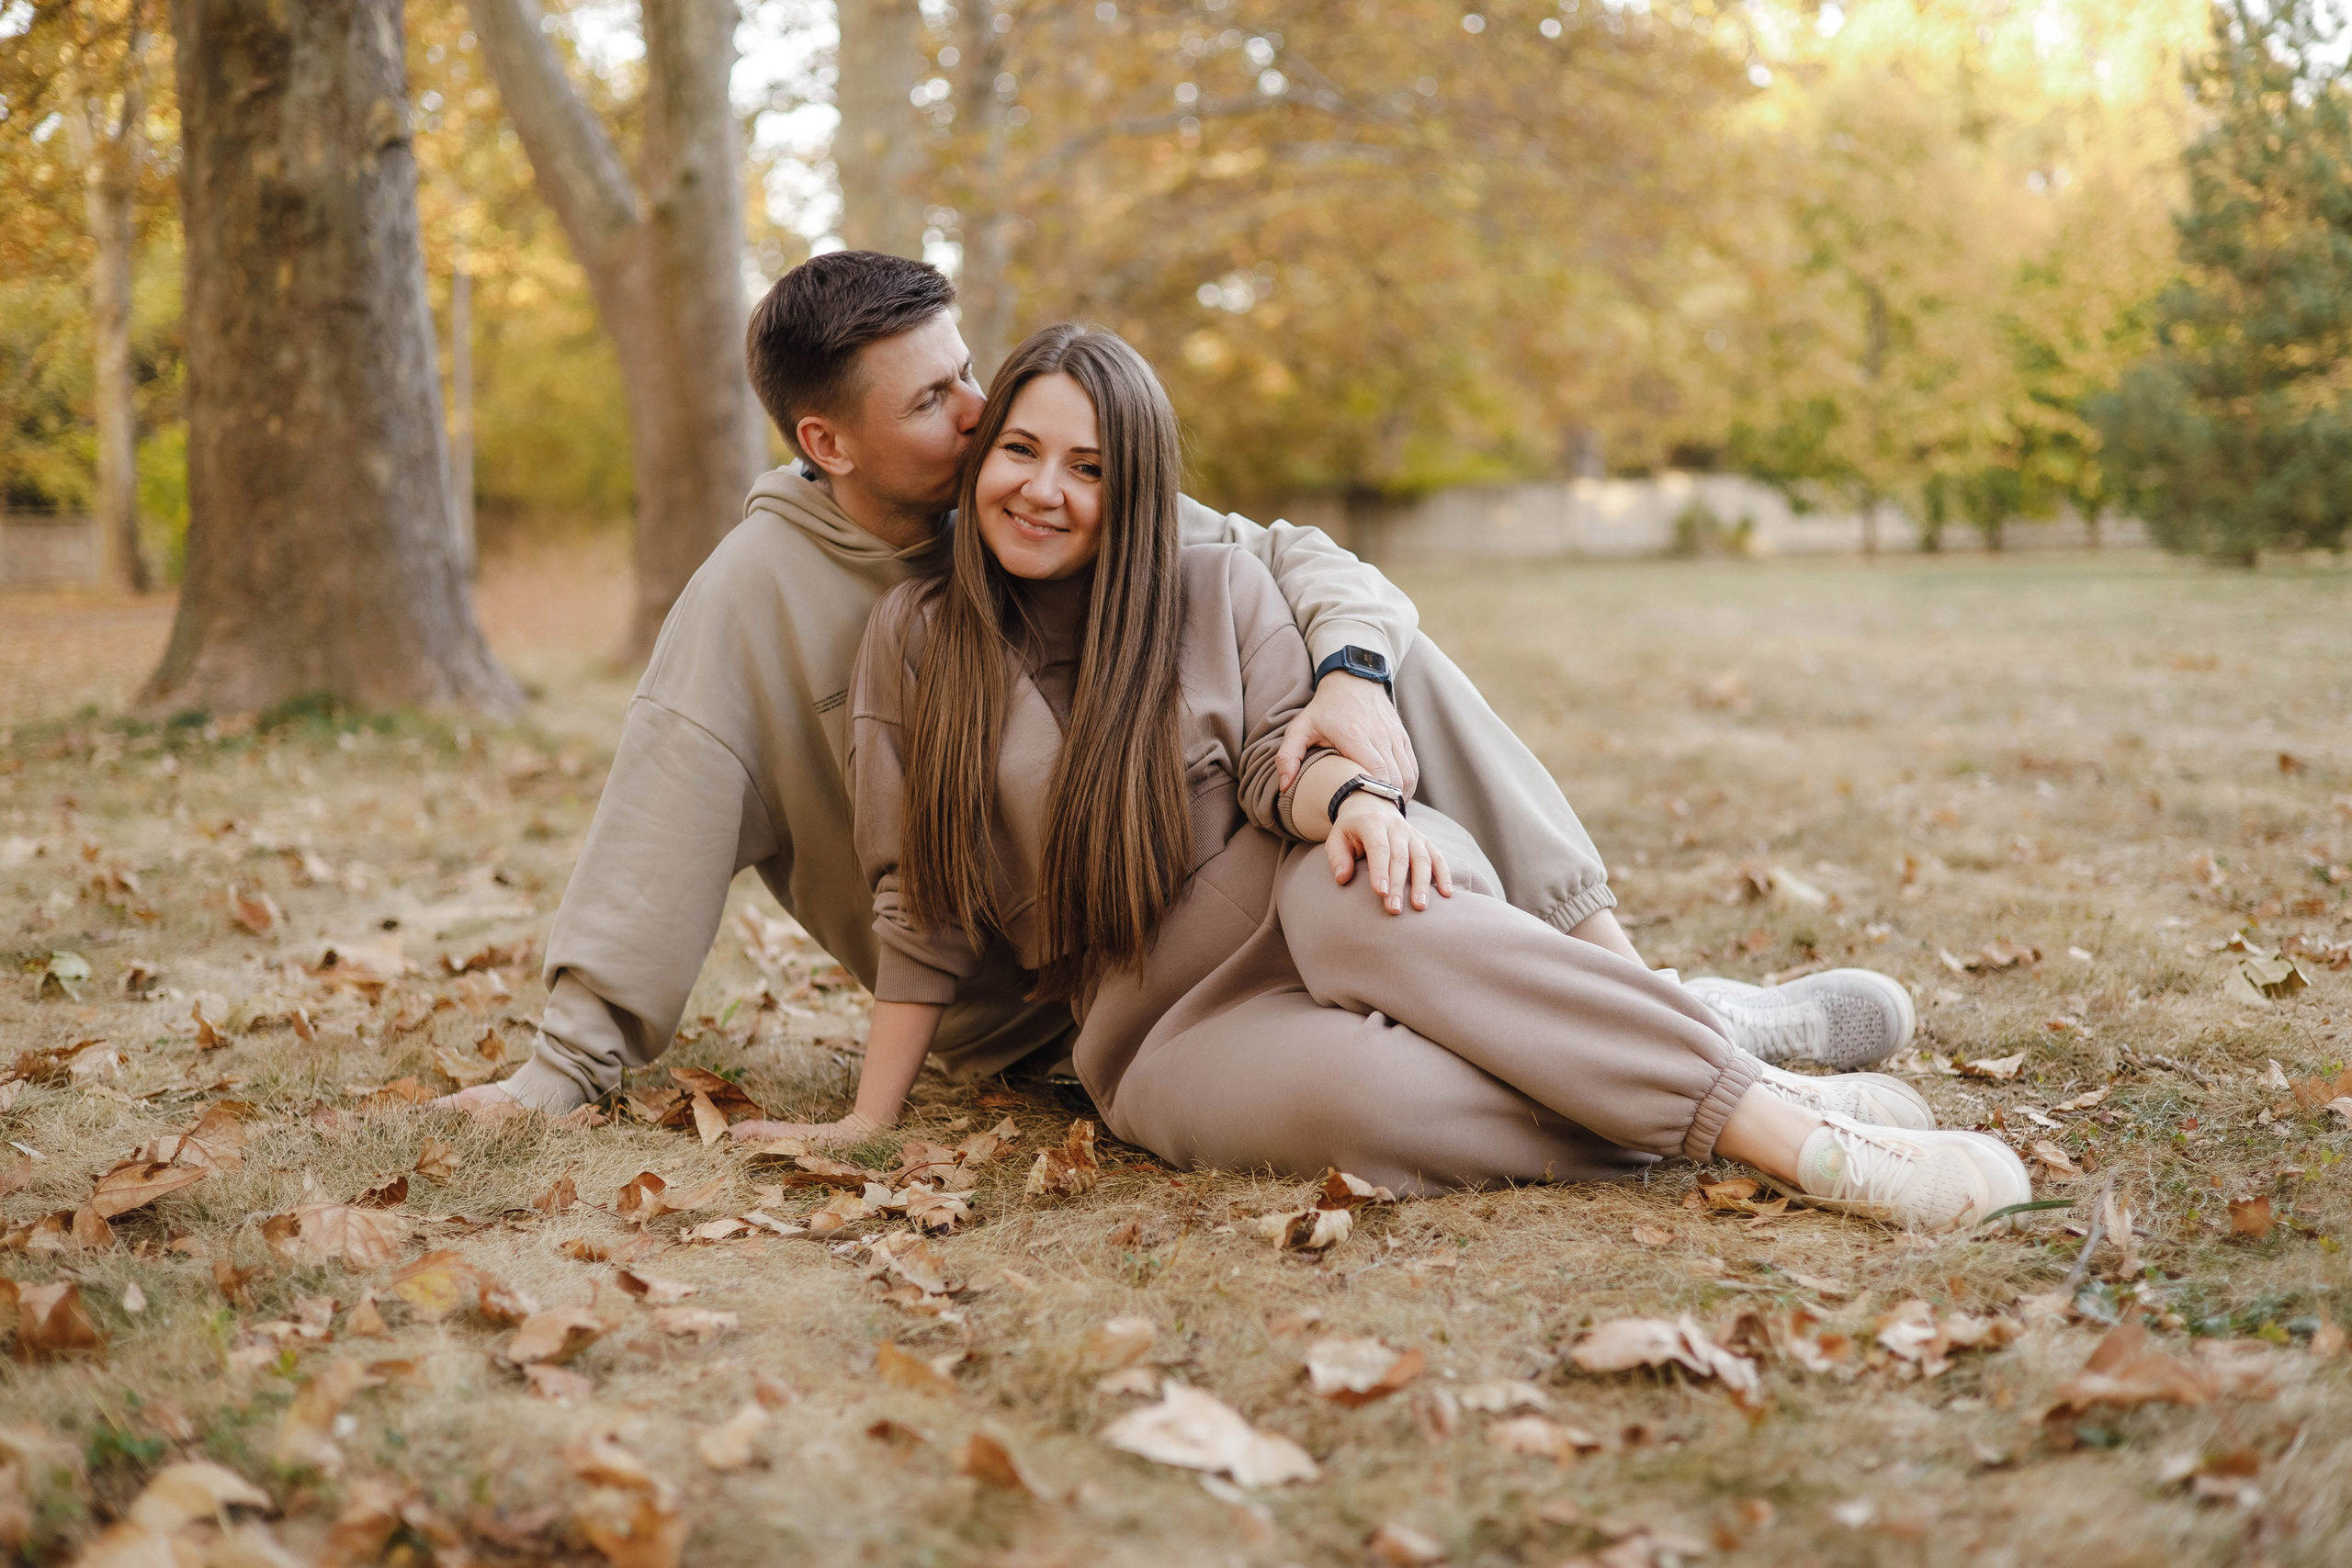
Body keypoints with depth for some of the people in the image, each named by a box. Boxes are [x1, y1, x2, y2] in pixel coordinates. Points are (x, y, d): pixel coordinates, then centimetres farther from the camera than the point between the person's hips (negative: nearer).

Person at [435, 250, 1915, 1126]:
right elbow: (672, 802, -18)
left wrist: (1354, 676, -30)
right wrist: (570, 1059, -22)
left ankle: (1612, 967, -16)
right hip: (1046, 1012, -5)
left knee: (1375, 647, -16)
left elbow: (1299, 561, -7)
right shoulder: (764, 587, -13)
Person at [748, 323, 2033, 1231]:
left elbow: (1282, 755, -4)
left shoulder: (1217, 589, 8)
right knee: (1333, 1090, -38)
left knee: (1364, 898, -38)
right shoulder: (914, 638, 6)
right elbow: (921, 912, 6)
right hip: (1165, 1029, -1)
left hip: (1300, 906, 1)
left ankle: (1770, 1114, -39)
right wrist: (868, 1123, 1)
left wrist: (1351, 801, -28)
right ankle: (1715, 1132, -37)